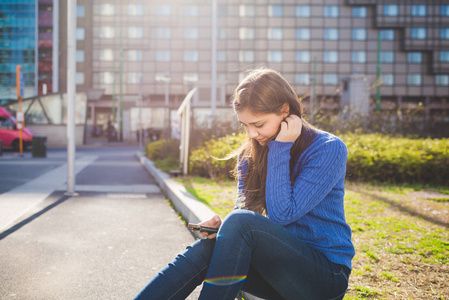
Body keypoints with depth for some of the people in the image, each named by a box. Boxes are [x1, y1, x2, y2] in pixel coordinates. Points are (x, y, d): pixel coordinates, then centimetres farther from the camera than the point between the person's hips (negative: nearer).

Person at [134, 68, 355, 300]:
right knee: (204, 250, -23)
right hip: (280, 261, 5)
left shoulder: (328, 149, -13)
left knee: (239, 222, -29)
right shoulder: (250, 154, 6)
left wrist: (280, 148, -18)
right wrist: (221, 226, -15)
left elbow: (281, 215, -19)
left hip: (328, 276, -5)